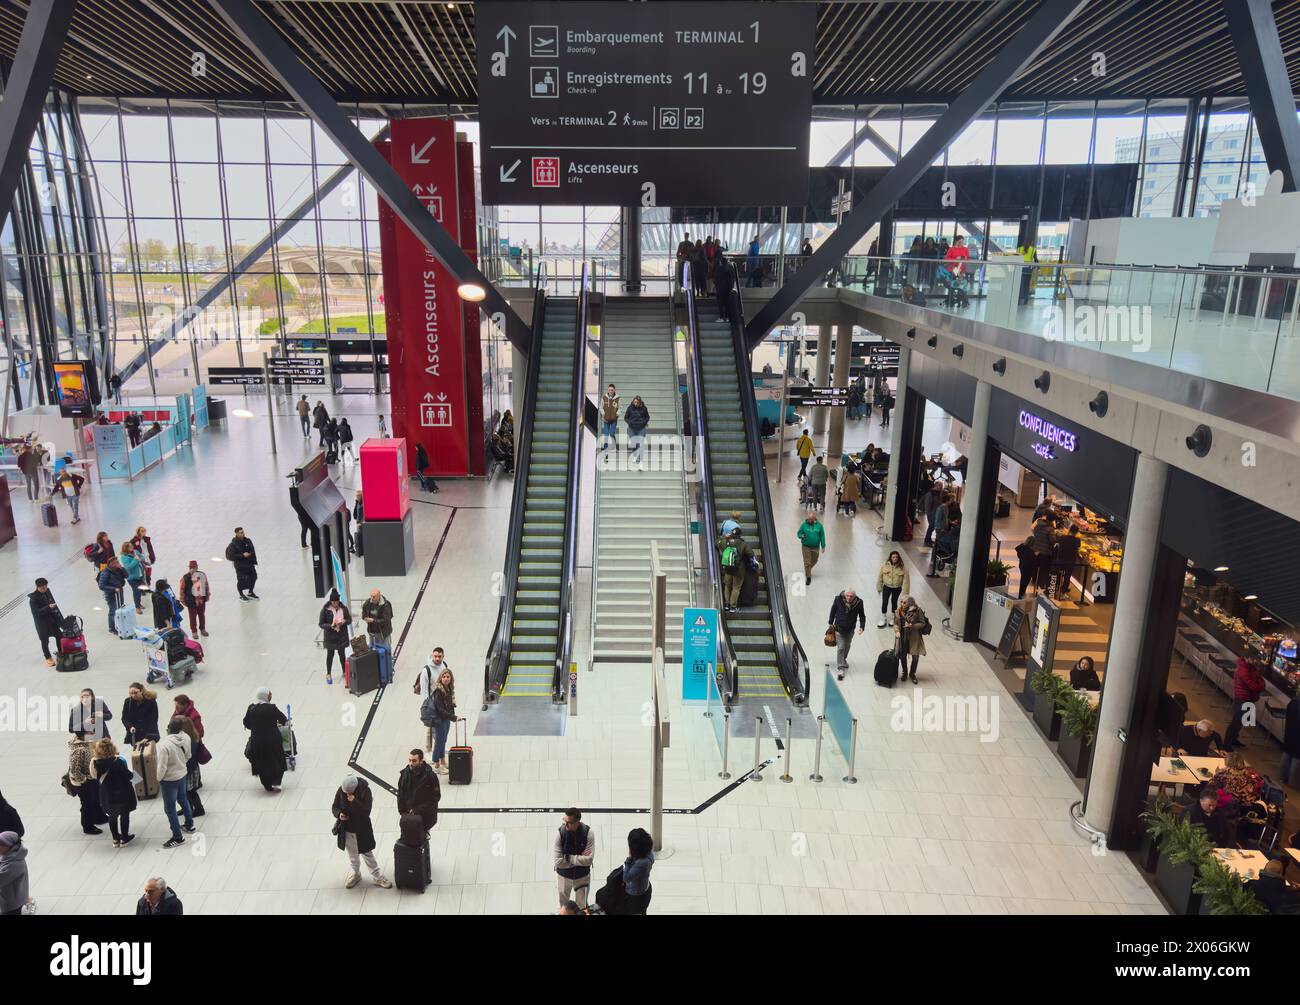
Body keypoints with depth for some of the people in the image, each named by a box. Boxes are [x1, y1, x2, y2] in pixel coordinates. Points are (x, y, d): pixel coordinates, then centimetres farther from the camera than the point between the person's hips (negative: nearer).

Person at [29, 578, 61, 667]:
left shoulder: (47, 591, -3)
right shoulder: (33, 598, -19)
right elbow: (36, 612, -23)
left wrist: (59, 616, 10)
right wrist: (48, 607, -34)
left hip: (52, 618, 5)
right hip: (42, 622, -5)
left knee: (59, 636, 12)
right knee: (45, 640, 6)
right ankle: (48, 658, 22)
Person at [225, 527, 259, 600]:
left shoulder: (248, 541, -2)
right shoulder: (233, 544, -18)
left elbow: (253, 551, 8)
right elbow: (231, 556, -20)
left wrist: (254, 561, 5)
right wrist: (242, 555, -24)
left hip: (249, 564, 6)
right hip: (240, 565, -6)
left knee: (253, 577, 13)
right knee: (241, 580, 1)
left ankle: (250, 592, 35)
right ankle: (241, 595, 24)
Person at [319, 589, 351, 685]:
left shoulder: (343, 608, -7)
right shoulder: (325, 610, -15)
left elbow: (349, 620, 3)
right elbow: (320, 624, -11)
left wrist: (344, 621, -19)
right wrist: (331, 625, -27)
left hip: (342, 635, 2)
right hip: (330, 637, -2)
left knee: (342, 653, 14)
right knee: (330, 655, 10)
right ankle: (328, 674, 25)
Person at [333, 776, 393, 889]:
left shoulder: (365, 791, -23)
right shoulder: (340, 791, -14)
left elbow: (366, 812, -26)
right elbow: (334, 807, -1)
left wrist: (354, 802, -36)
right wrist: (339, 814, -22)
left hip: (362, 830, -3)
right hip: (346, 830, 3)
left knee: (367, 854, 10)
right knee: (352, 855, 22)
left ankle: (376, 877, 25)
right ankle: (355, 874, 45)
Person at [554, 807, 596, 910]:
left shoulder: (588, 833, -24)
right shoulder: (560, 833, -24)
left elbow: (588, 860, -25)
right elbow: (558, 862, -23)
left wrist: (568, 858, -23)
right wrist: (580, 858, -22)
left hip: (582, 876, -1)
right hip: (564, 875, 1)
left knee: (582, 907, 16)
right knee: (564, 906, 22)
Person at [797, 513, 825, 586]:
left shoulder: (819, 525, -7)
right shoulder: (804, 525, -10)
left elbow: (822, 536, 0)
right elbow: (799, 533, 0)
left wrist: (823, 546, 2)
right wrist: (801, 536, -24)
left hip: (815, 547, 2)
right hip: (806, 547, -2)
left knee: (814, 561, 19)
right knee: (807, 562, -2)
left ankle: (808, 570, 47)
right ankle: (808, 577, 10)